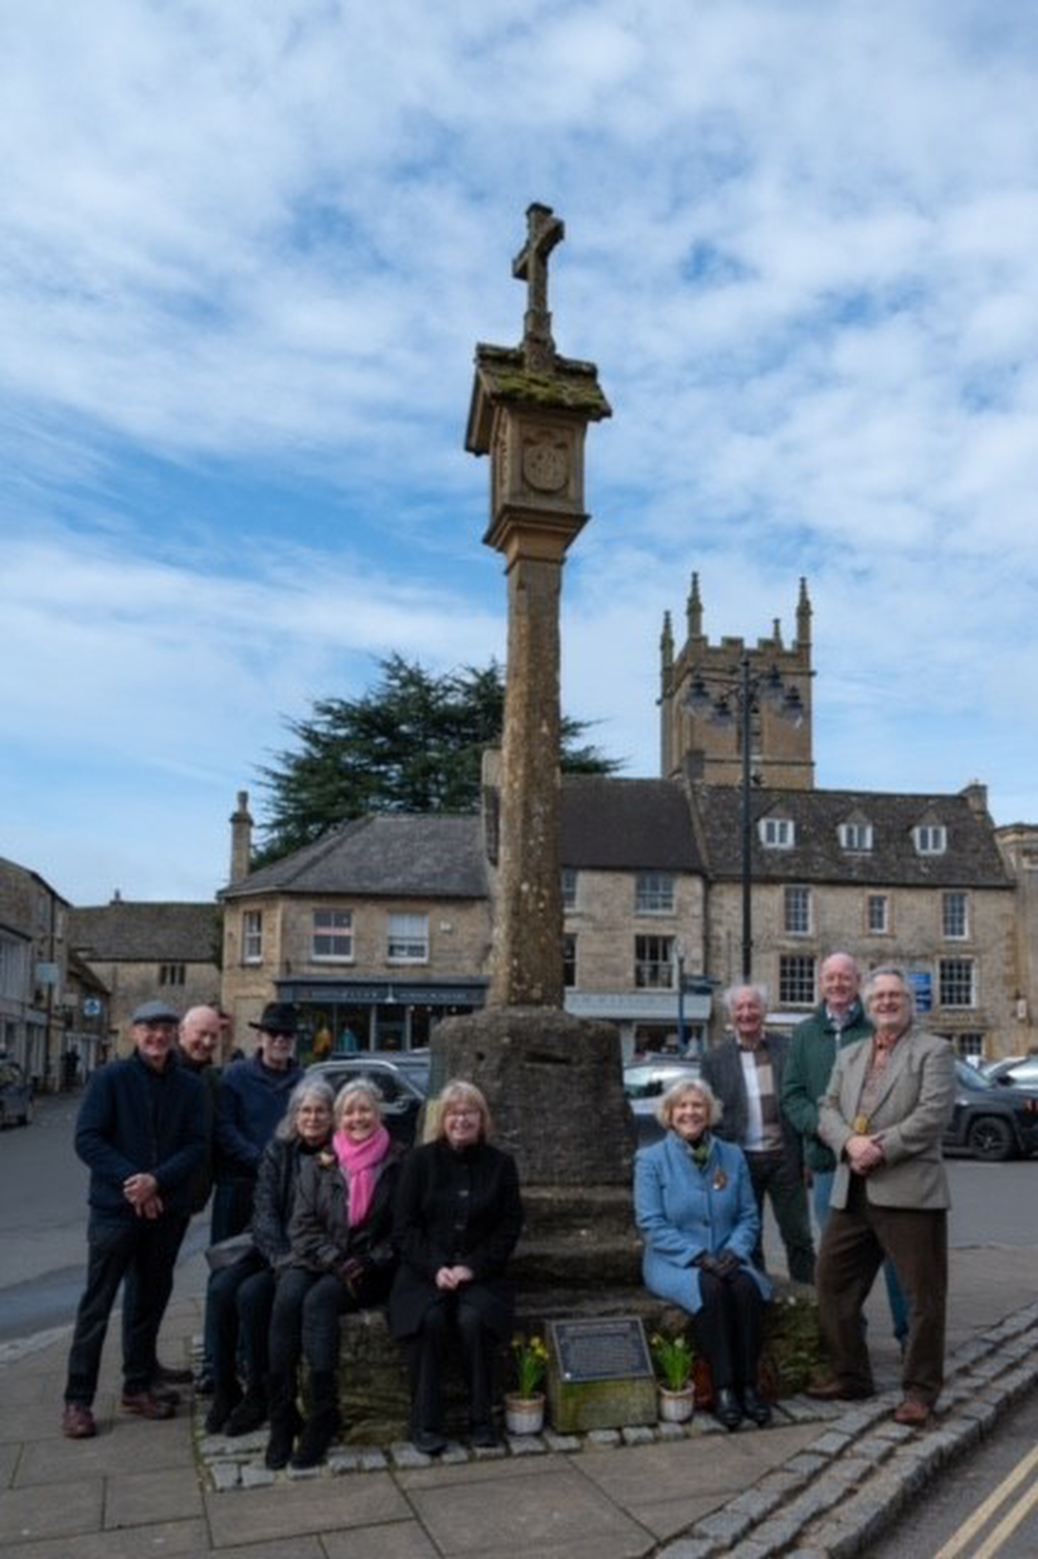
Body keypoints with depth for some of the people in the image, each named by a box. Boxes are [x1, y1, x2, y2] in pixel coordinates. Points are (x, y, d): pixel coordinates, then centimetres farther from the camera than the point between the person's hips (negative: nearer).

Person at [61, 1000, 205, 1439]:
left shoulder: (189, 1086, 3)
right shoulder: (109, 1079, -4)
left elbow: (196, 1145, -2)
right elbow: (87, 1139, -10)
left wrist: (157, 1180, -18)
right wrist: (130, 1180, -19)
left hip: (167, 1212, 3)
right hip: (114, 1209, -3)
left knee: (152, 1300, 13)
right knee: (97, 1305, 1)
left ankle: (137, 1387, 26)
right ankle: (77, 1399, 11)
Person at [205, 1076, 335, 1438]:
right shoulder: (278, 1151, 6)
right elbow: (264, 1212, 0)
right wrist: (282, 1257, -16)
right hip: (273, 1250, 5)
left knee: (252, 1293, -25)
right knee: (221, 1286, -20)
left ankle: (258, 1394, -8)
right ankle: (224, 1389, -6)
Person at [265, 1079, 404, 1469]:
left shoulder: (397, 1163, 4)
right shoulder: (319, 1165, 12)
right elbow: (302, 1225, 5)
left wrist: (368, 1265, -11)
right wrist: (336, 1262, -10)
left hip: (370, 1269, -2)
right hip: (316, 1260, 3)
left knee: (318, 1300, -31)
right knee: (287, 1298, -28)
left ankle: (322, 1416, -25)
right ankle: (281, 1418, -22)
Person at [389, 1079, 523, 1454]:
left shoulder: (500, 1163, 6)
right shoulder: (420, 1160, 3)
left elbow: (509, 1227, 4)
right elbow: (404, 1228, 1)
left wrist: (473, 1268, -9)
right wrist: (435, 1269, -14)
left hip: (479, 1272, 0)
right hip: (425, 1271, 0)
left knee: (473, 1319, -29)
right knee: (430, 1319, -29)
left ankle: (481, 1419, -11)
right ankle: (425, 1423, -15)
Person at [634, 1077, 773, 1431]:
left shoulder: (732, 1156, 9)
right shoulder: (651, 1159, -2)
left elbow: (749, 1216, 9)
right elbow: (651, 1223, -8)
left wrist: (734, 1252, -10)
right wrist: (698, 1257, -17)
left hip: (725, 1259, 3)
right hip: (673, 1263, -3)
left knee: (747, 1286, -29)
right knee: (710, 1289, -33)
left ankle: (748, 1386, -20)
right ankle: (723, 1389, -24)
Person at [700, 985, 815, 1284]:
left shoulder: (787, 1049, 1)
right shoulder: (715, 1059, 1)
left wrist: (808, 1155, -2)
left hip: (784, 1157, 0)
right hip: (741, 1161, 0)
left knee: (798, 1237, 7)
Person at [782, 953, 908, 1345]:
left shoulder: (876, 1029, 0)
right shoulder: (804, 1034, 11)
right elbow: (792, 1094, 7)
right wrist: (822, 1126, -10)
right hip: (826, 1159, 3)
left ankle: (908, 1331, 15)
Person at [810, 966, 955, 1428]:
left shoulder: (933, 1051, 1)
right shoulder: (848, 1056, 18)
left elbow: (934, 1113, -12)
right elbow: (827, 1111, 11)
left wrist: (882, 1149, -17)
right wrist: (849, 1142, -10)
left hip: (909, 1192, -6)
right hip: (851, 1193, 6)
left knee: (923, 1294, 1)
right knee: (833, 1283, 10)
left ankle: (920, 1390, 17)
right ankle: (850, 1376, 26)